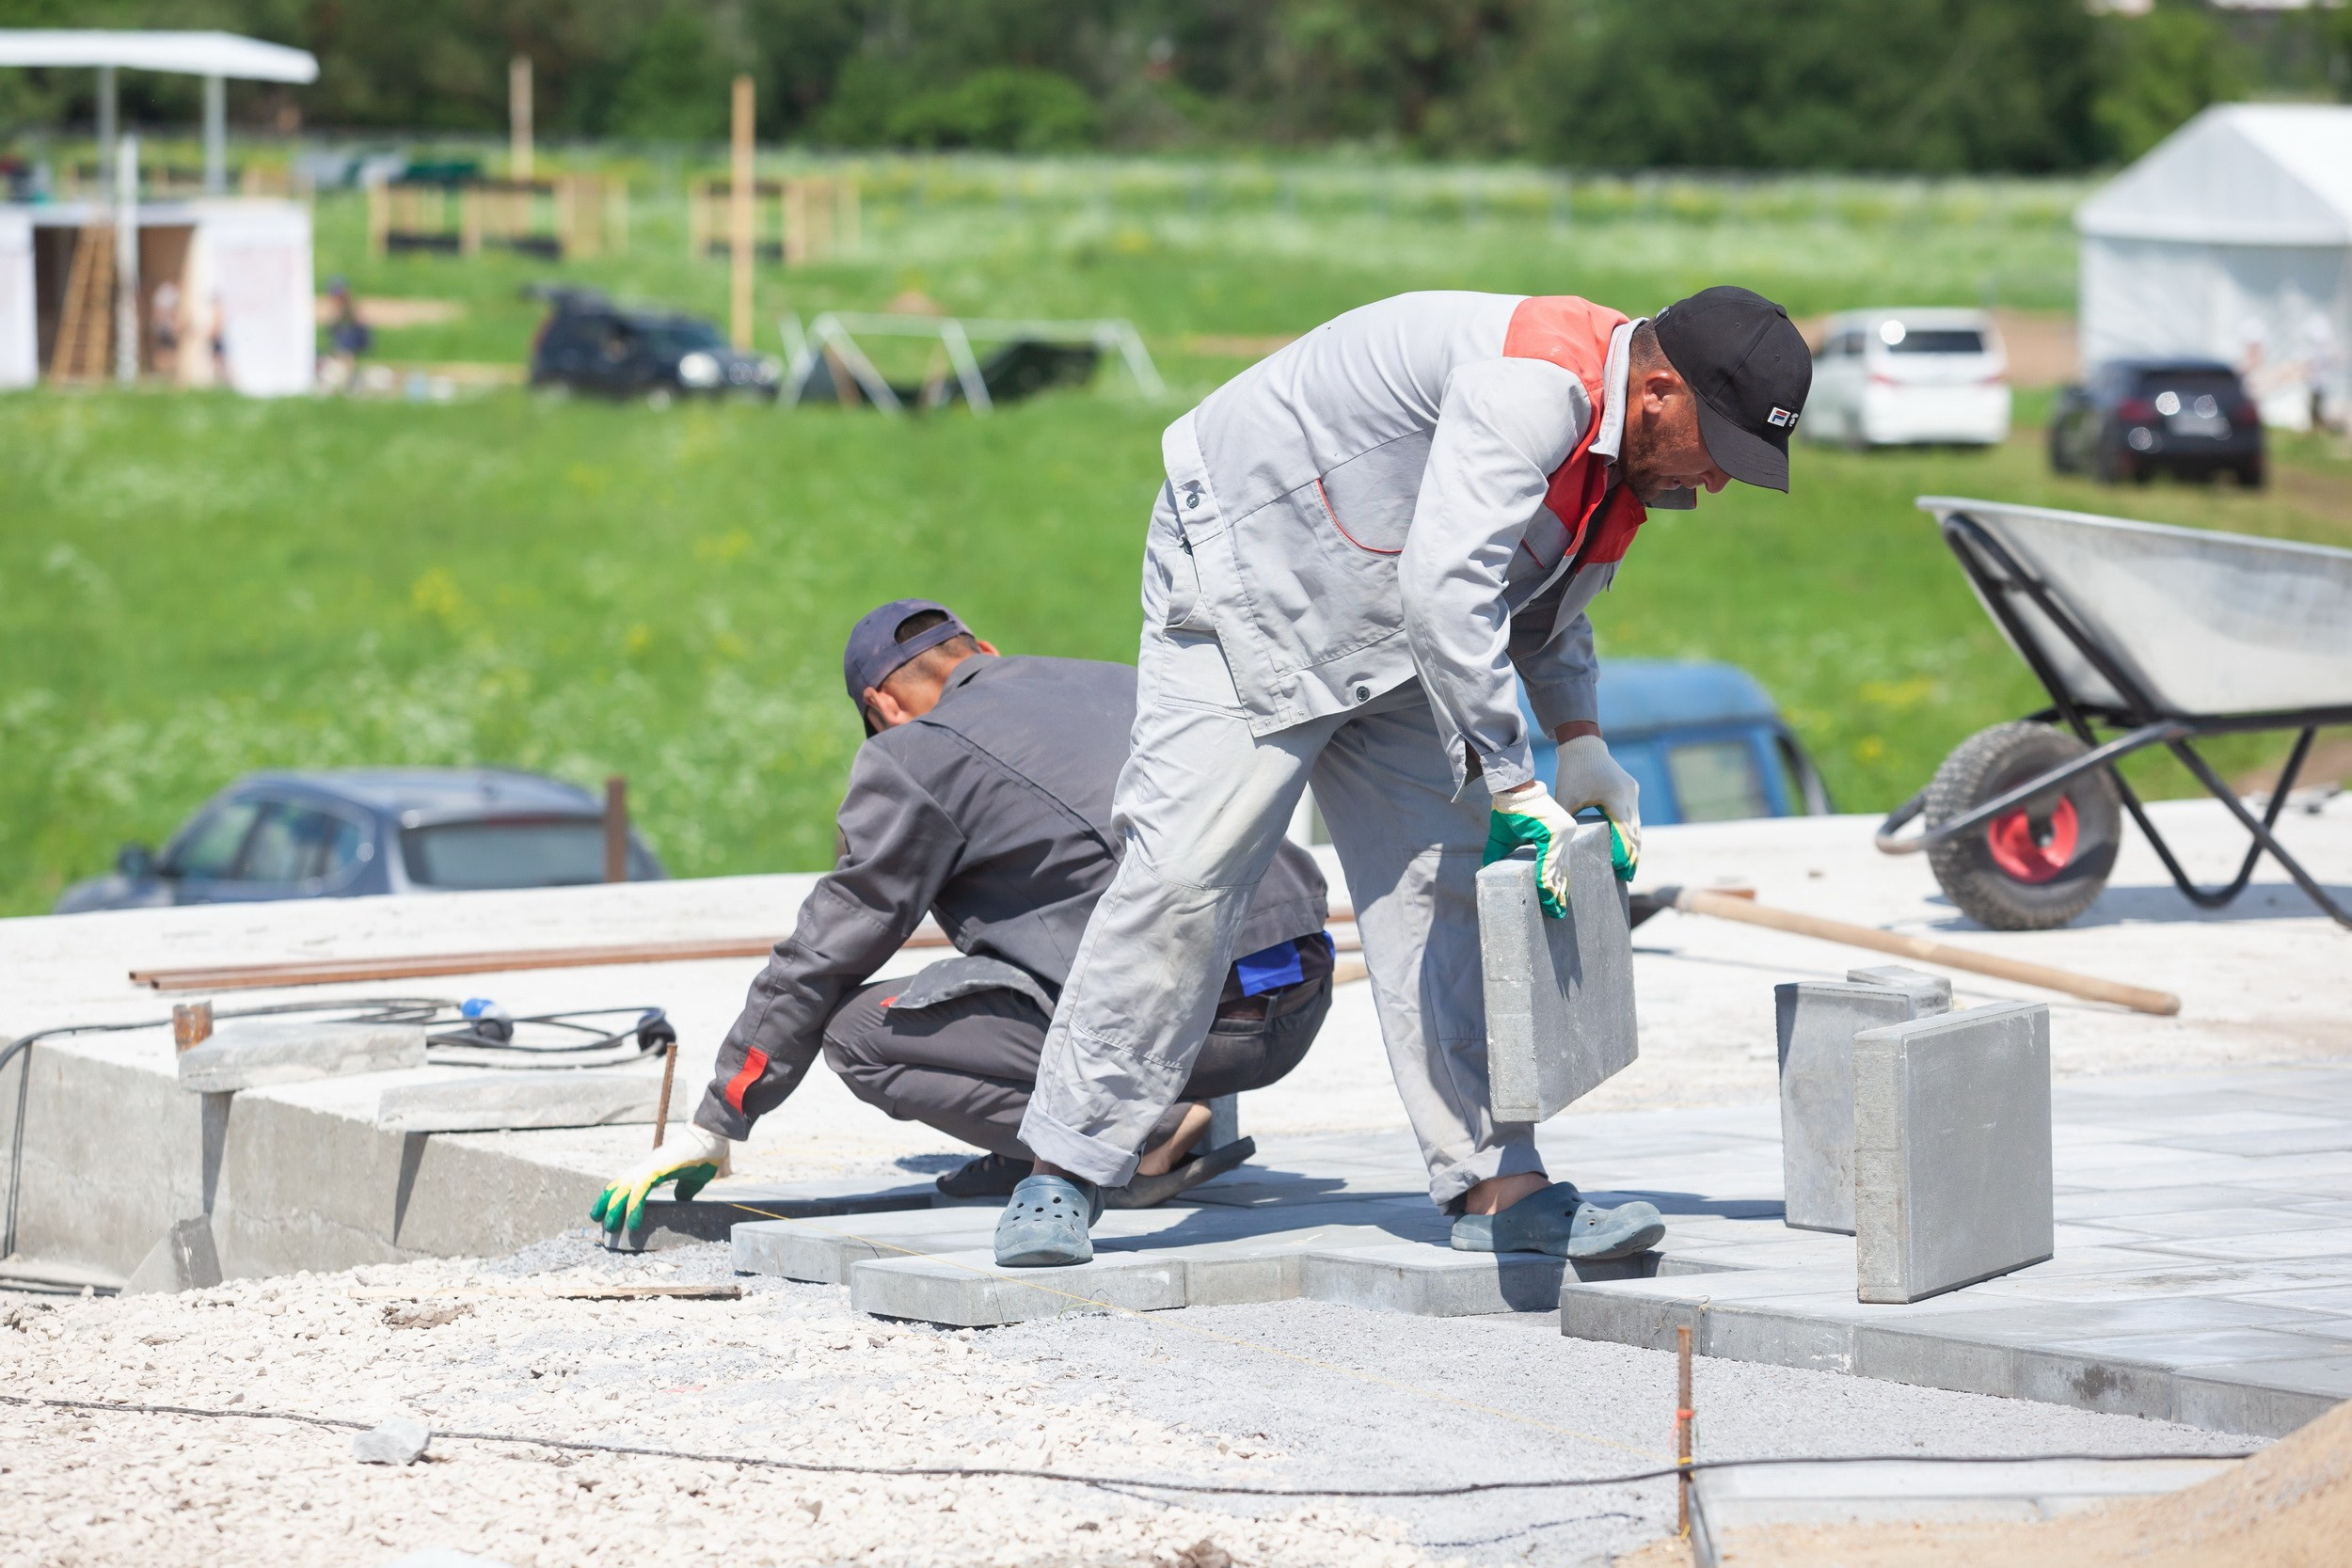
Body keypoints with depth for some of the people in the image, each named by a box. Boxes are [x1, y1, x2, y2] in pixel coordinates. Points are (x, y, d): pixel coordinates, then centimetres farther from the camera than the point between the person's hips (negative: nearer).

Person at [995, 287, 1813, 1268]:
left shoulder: (1623, 449, 1)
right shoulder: (1530, 384, -31)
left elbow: (1546, 605, 19)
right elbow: (1447, 590, -38)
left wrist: (1582, 745, 3)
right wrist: (1514, 788, -34)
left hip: (1381, 648, 9)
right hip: (1246, 583, -9)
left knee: (1438, 883, 1)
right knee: (1185, 874, -14)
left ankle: (1493, 1185, 1)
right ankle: (1066, 1171, -7)